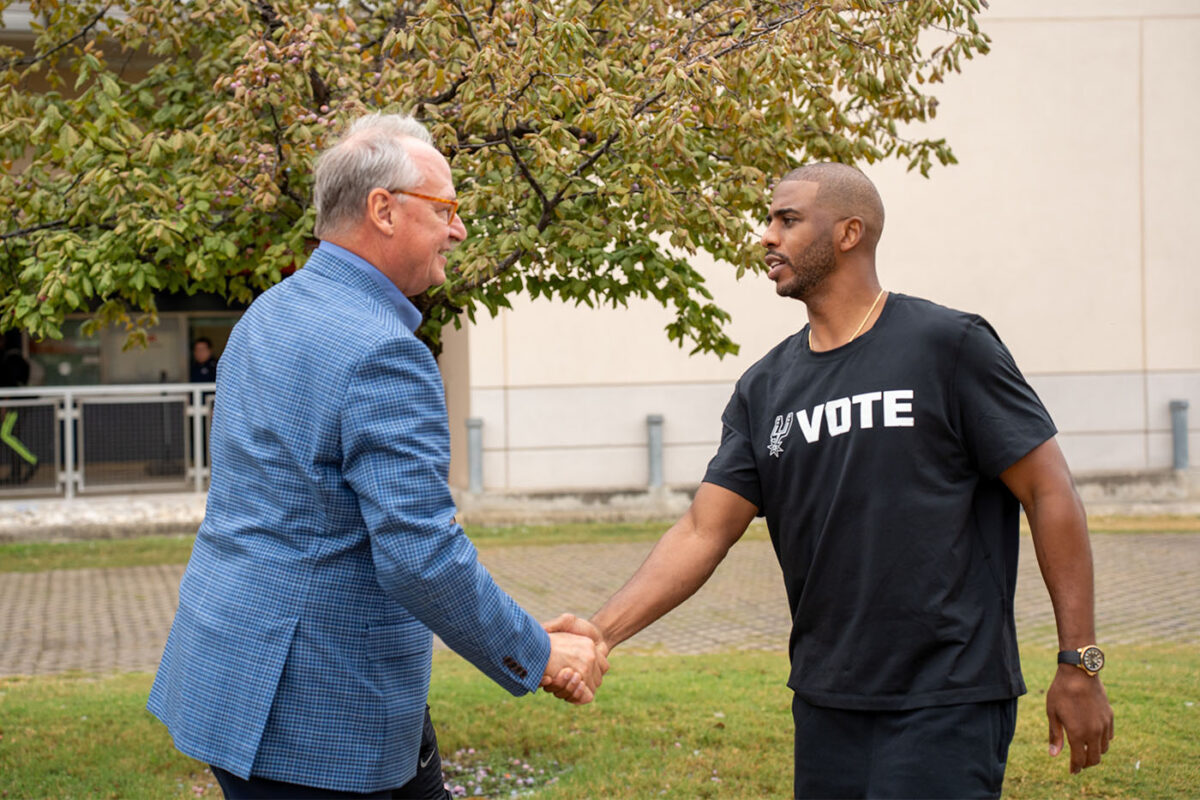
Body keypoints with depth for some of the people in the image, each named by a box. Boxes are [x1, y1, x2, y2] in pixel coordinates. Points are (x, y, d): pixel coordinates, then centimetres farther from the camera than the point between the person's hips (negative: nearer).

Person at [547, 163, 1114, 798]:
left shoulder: (947, 346, -6)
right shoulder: (764, 389, 9)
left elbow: (1050, 493, -5)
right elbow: (703, 531, 5)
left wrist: (1080, 664, -8)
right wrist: (605, 630, -10)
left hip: (947, 701, -5)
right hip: (824, 703, 5)